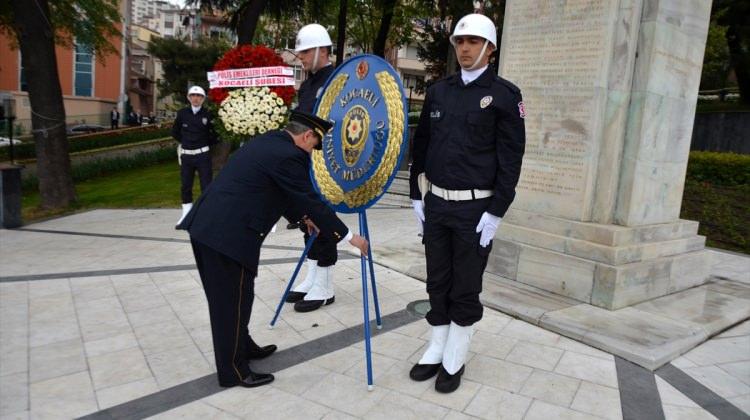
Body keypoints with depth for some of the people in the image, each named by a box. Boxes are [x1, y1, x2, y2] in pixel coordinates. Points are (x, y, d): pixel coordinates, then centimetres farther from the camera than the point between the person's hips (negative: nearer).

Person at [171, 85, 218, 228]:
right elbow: (175, 132, 16)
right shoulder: (182, 113, 4)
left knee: (206, 185, -3)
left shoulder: (207, 114, -3)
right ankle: (186, 215, 20)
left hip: (203, 155, -3)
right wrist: (185, 141, 10)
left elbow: (214, 134, 2)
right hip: (186, 155, 3)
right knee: (185, 186, 8)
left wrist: (206, 143, -4)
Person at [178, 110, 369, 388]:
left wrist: (302, 216, 39)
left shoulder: (269, 143, 16)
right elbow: (311, 200, -11)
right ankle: (233, 370, 19)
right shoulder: (288, 155, -13)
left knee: (227, 297, 21)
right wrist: (349, 237, -2)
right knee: (233, 301, 4)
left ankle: (242, 347, 39)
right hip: (227, 233, -10)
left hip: (207, 225, 10)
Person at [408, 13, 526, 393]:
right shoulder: (437, 91, 8)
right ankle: (436, 350, 28)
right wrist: (417, 195, 9)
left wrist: (496, 212, -13)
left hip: (475, 209, -4)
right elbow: (421, 145, 13)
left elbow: (511, 157, -8)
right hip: (436, 204, 4)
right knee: (437, 284, 13)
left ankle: (455, 359, 23)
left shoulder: (504, 94, -5)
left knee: (465, 289, 7)